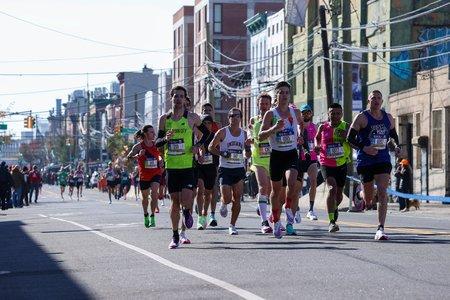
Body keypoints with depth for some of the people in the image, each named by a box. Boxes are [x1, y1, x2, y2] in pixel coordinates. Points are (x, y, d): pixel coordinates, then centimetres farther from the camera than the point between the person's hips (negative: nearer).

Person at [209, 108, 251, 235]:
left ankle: (232, 225, 9)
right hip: (225, 169, -3)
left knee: (237, 199, -2)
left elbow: (248, 156, 13)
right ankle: (223, 204, 28)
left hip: (239, 169, 3)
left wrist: (247, 147, -8)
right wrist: (222, 154, -12)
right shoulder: (222, 132, -3)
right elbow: (211, 147, 3)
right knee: (227, 198, -10)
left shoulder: (244, 134, 8)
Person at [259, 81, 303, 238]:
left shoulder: (295, 112, 4)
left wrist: (300, 134, 10)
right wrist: (275, 128, -29)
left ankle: (289, 210, -3)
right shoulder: (270, 114, -7)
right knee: (276, 189, 8)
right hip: (276, 155, -1)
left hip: (292, 154, 1)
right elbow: (260, 136, -14)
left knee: (292, 182, -25)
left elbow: (301, 123, 28)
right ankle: (276, 221, 24)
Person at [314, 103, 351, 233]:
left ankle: (335, 208, 50)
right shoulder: (323, 127, -2)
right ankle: (331, 221, -22)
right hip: (326, 164, -2)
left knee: (339, 193, 15)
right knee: (332, 188, -22)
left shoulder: (346, 127, -4)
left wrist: (347, 138, -25)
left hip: (342, 164, 2)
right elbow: (317, 138, 19)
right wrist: (317, 146, -2)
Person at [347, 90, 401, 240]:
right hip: (365, 161, -2)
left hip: (383, 160, 2)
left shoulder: (388, 118, 10)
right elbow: (350, 138, -4)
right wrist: (364, 148, -19)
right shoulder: (362, 118, -3)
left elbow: (393, 135, 25)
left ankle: (380, 229, -17)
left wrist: (396, 146, 5)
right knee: (369, 199, 5)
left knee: (382, 193, -15)